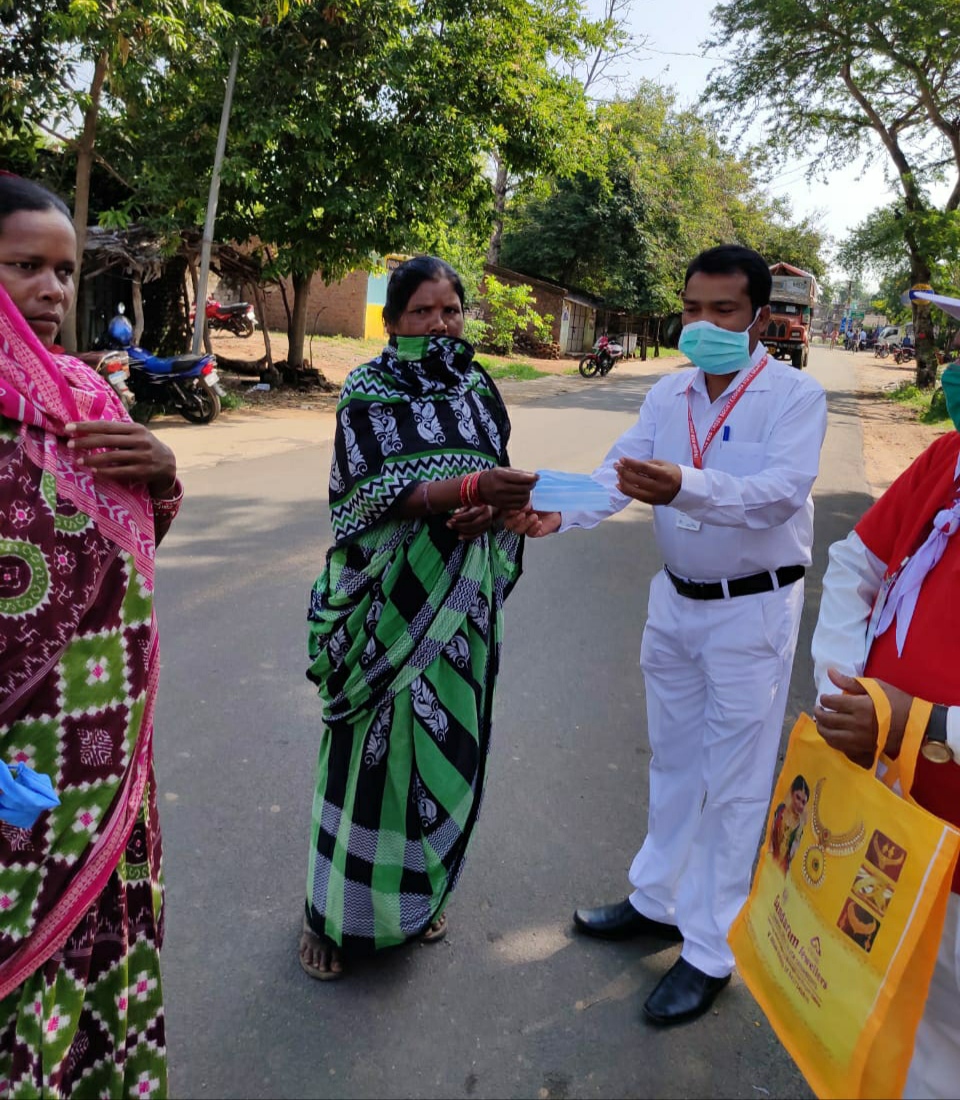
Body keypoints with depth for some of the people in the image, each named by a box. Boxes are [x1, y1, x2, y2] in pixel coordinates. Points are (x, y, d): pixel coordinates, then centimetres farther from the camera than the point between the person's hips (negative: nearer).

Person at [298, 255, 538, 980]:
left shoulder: (479, 389, 9)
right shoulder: (367, 392, -5)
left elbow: (499, 481, 13)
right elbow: (373, 491, -16)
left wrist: (489, 508, -11)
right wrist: (468, 487, -28)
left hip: (463, 598, 4)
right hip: (388, 598, -4)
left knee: (447, 739, 11)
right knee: (374, 747, 2)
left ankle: (419, 893, 33)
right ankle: (337, 914, 23)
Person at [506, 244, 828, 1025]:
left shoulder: (795, 394, -13)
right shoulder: (670, 394, 2)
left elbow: (782, 488, -29)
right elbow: (619, 473, -8)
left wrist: (684, 486, -46)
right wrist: (560, 514, -28)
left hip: (753, 610, -5)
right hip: (676, 600, 6)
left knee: (733, 784, 4)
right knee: (673, 762, 18)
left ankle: (711, 953, 19)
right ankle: (659, 900, 37)